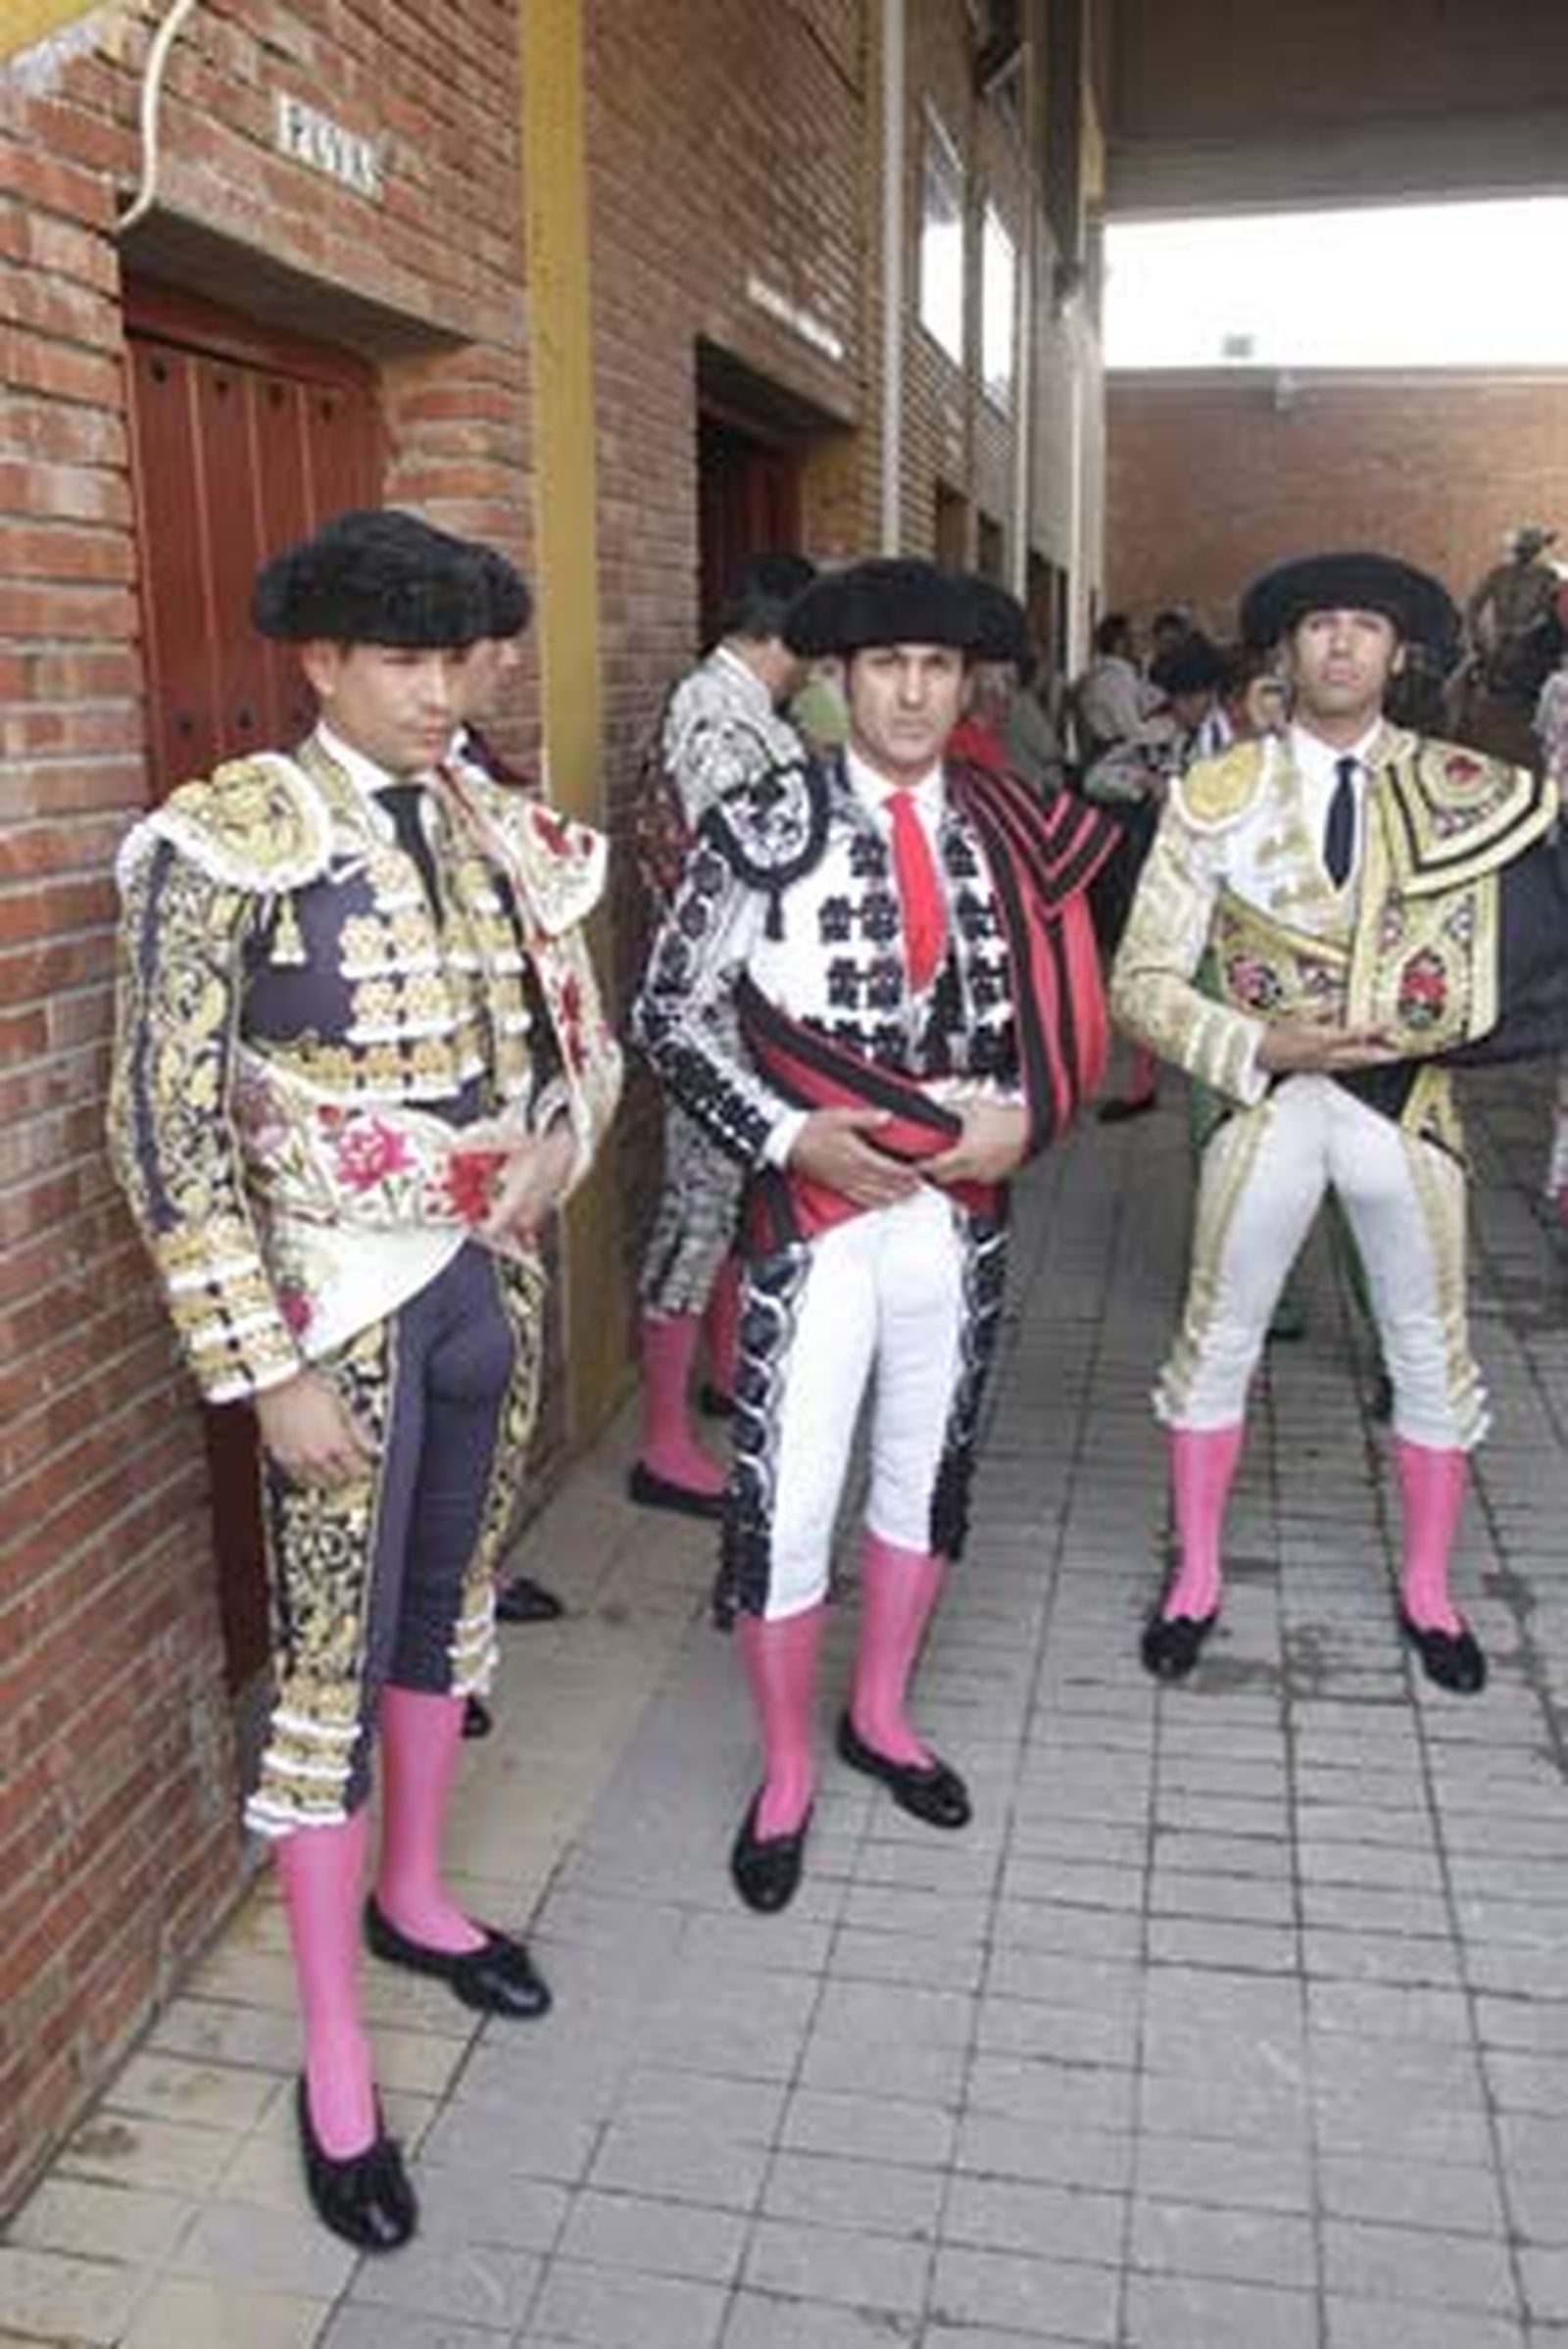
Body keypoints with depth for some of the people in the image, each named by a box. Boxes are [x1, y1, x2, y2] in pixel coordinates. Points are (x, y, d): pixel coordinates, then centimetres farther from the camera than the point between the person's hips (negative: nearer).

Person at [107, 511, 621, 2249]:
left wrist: (561, 1140, -6)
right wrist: (270, 1371, -18)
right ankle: (335, 2060, 22)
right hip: (345, 1304, -6)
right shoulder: (229, 844, -13)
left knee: (448, 1603, 20)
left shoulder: (497, 830, 5)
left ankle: (412, 1896, 44)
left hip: (494, 1282, 6)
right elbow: (163, 1130, -16)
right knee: (331, 1662, 4)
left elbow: (581, 1030, 16)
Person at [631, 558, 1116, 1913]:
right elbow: (670, 1014, -6)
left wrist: (1027, 1118, -8)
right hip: (816, 1210, -4)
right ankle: (786, 1773, 24)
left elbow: (1069, 1011, 10)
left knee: (927, 1470, 18)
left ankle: (880, 1717, 41)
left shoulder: (1013, 837, 4)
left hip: (962, 1207, 4)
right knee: (785, 1497, 0)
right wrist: (786, 1137, -15)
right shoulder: (768, 827, -7)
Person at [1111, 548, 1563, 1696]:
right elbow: (1143, 980, -7)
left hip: (1409, 1101, 2)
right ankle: (1196, 1579, 31)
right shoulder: (1216, 796, -5)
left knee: (1433, 1352, 12)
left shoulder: (1460, 789, 0)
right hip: (1272, 1100, -1)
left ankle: (1428, 1590, 35)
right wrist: (1260, 1048, -19)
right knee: (1219, 1340, 10)